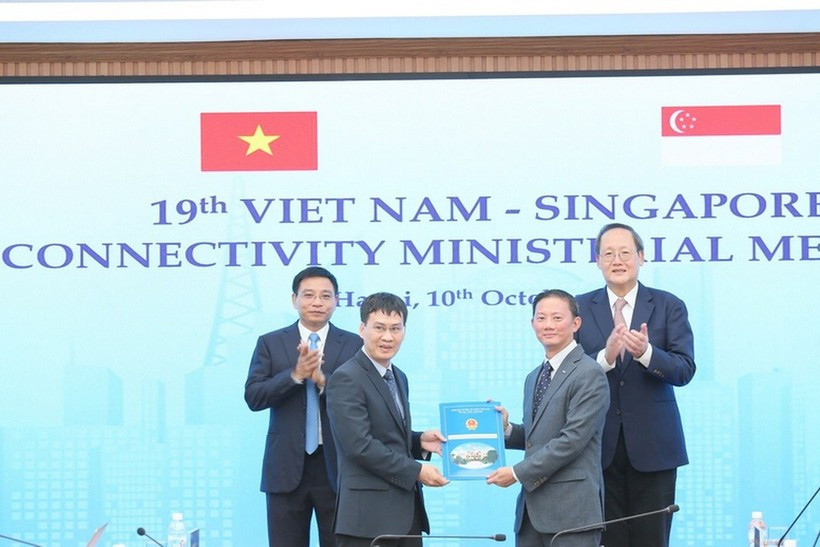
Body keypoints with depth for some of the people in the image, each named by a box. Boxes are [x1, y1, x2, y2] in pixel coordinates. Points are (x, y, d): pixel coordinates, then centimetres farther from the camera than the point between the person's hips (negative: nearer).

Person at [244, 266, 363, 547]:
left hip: (337, 468, 0)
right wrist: (296, 374, -18)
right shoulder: (270, 343, 6)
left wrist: (322, 379, -21)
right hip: (287, 467, 1)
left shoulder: (354, 345, 4)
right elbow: (253, 397, -4)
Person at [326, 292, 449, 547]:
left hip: (406, 511, 9)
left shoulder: (398, 378, 18)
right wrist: (415, 470, -15)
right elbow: (360, 445, -19)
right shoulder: (346, 379, -11)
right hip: (369, 515, -9)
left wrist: (419, 441, 5)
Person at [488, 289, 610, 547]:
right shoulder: (534, 378, 19)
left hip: (571, 508, -8)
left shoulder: (589, 374, -9)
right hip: (532, 507, 8)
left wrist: (518, 473, -13)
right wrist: (507, 428, 2)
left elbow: (572, 440, -16)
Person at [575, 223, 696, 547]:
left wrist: (646, 353, -26)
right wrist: (605, 357, -21)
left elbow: (685, 370, -7)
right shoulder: (580, 308, 6)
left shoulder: (668, 307, 3)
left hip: (652, 445, -1)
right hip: (599, 446, 1)